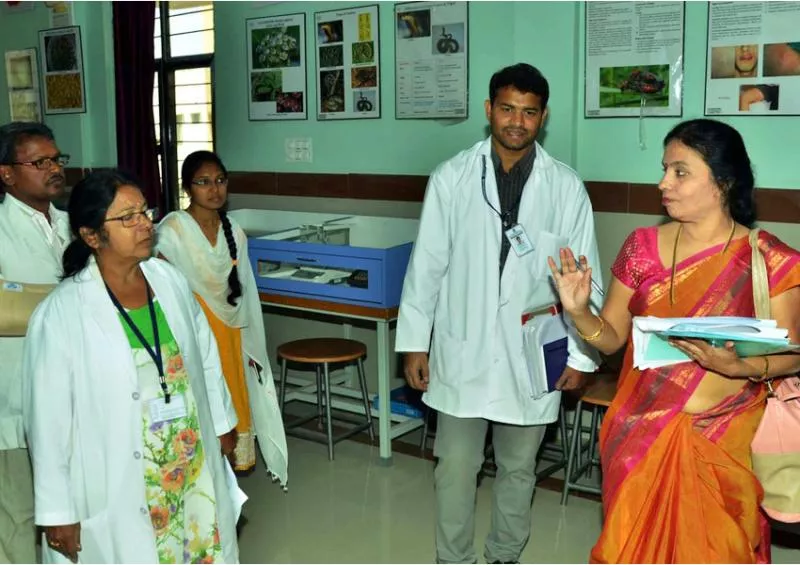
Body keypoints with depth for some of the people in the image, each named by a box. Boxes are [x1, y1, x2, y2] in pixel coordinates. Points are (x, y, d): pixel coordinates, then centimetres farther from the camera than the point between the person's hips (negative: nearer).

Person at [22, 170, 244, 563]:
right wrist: (58, 511, -8)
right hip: (116, 488, -4)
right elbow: (49, 419, -13)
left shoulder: (169, 279, -4)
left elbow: (205, 355, 9)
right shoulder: (61, 314, -18)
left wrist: (221, 422, 16)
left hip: (192, 465, 5)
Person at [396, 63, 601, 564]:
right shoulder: (452, 177, -4)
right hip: (462, 349, 0)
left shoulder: (566, 187, -4)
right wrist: (414, 341, -1)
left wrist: (581, 353, 1)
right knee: (455, 467, 8)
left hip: (531, 352, 1)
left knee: (518, 467, 16)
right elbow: (427, 265, -1)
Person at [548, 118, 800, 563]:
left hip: (721, 441, -2)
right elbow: (612, 337, 2)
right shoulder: (643, 246, -1)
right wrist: (578, 311, -17)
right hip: (641, 435, 2)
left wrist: (737, 365, -23)